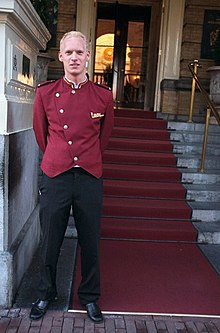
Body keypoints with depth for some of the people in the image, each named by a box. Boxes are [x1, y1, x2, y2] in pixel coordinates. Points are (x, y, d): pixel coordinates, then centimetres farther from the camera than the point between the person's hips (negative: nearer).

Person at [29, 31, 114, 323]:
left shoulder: (104, 96, 1)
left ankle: (90, 297, 31)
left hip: (90, 179, 1)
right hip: (54, 178, 0)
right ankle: (45, 294, 34)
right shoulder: (45, 93, 0)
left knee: (90, 242, 10)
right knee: (50, 241, 11)